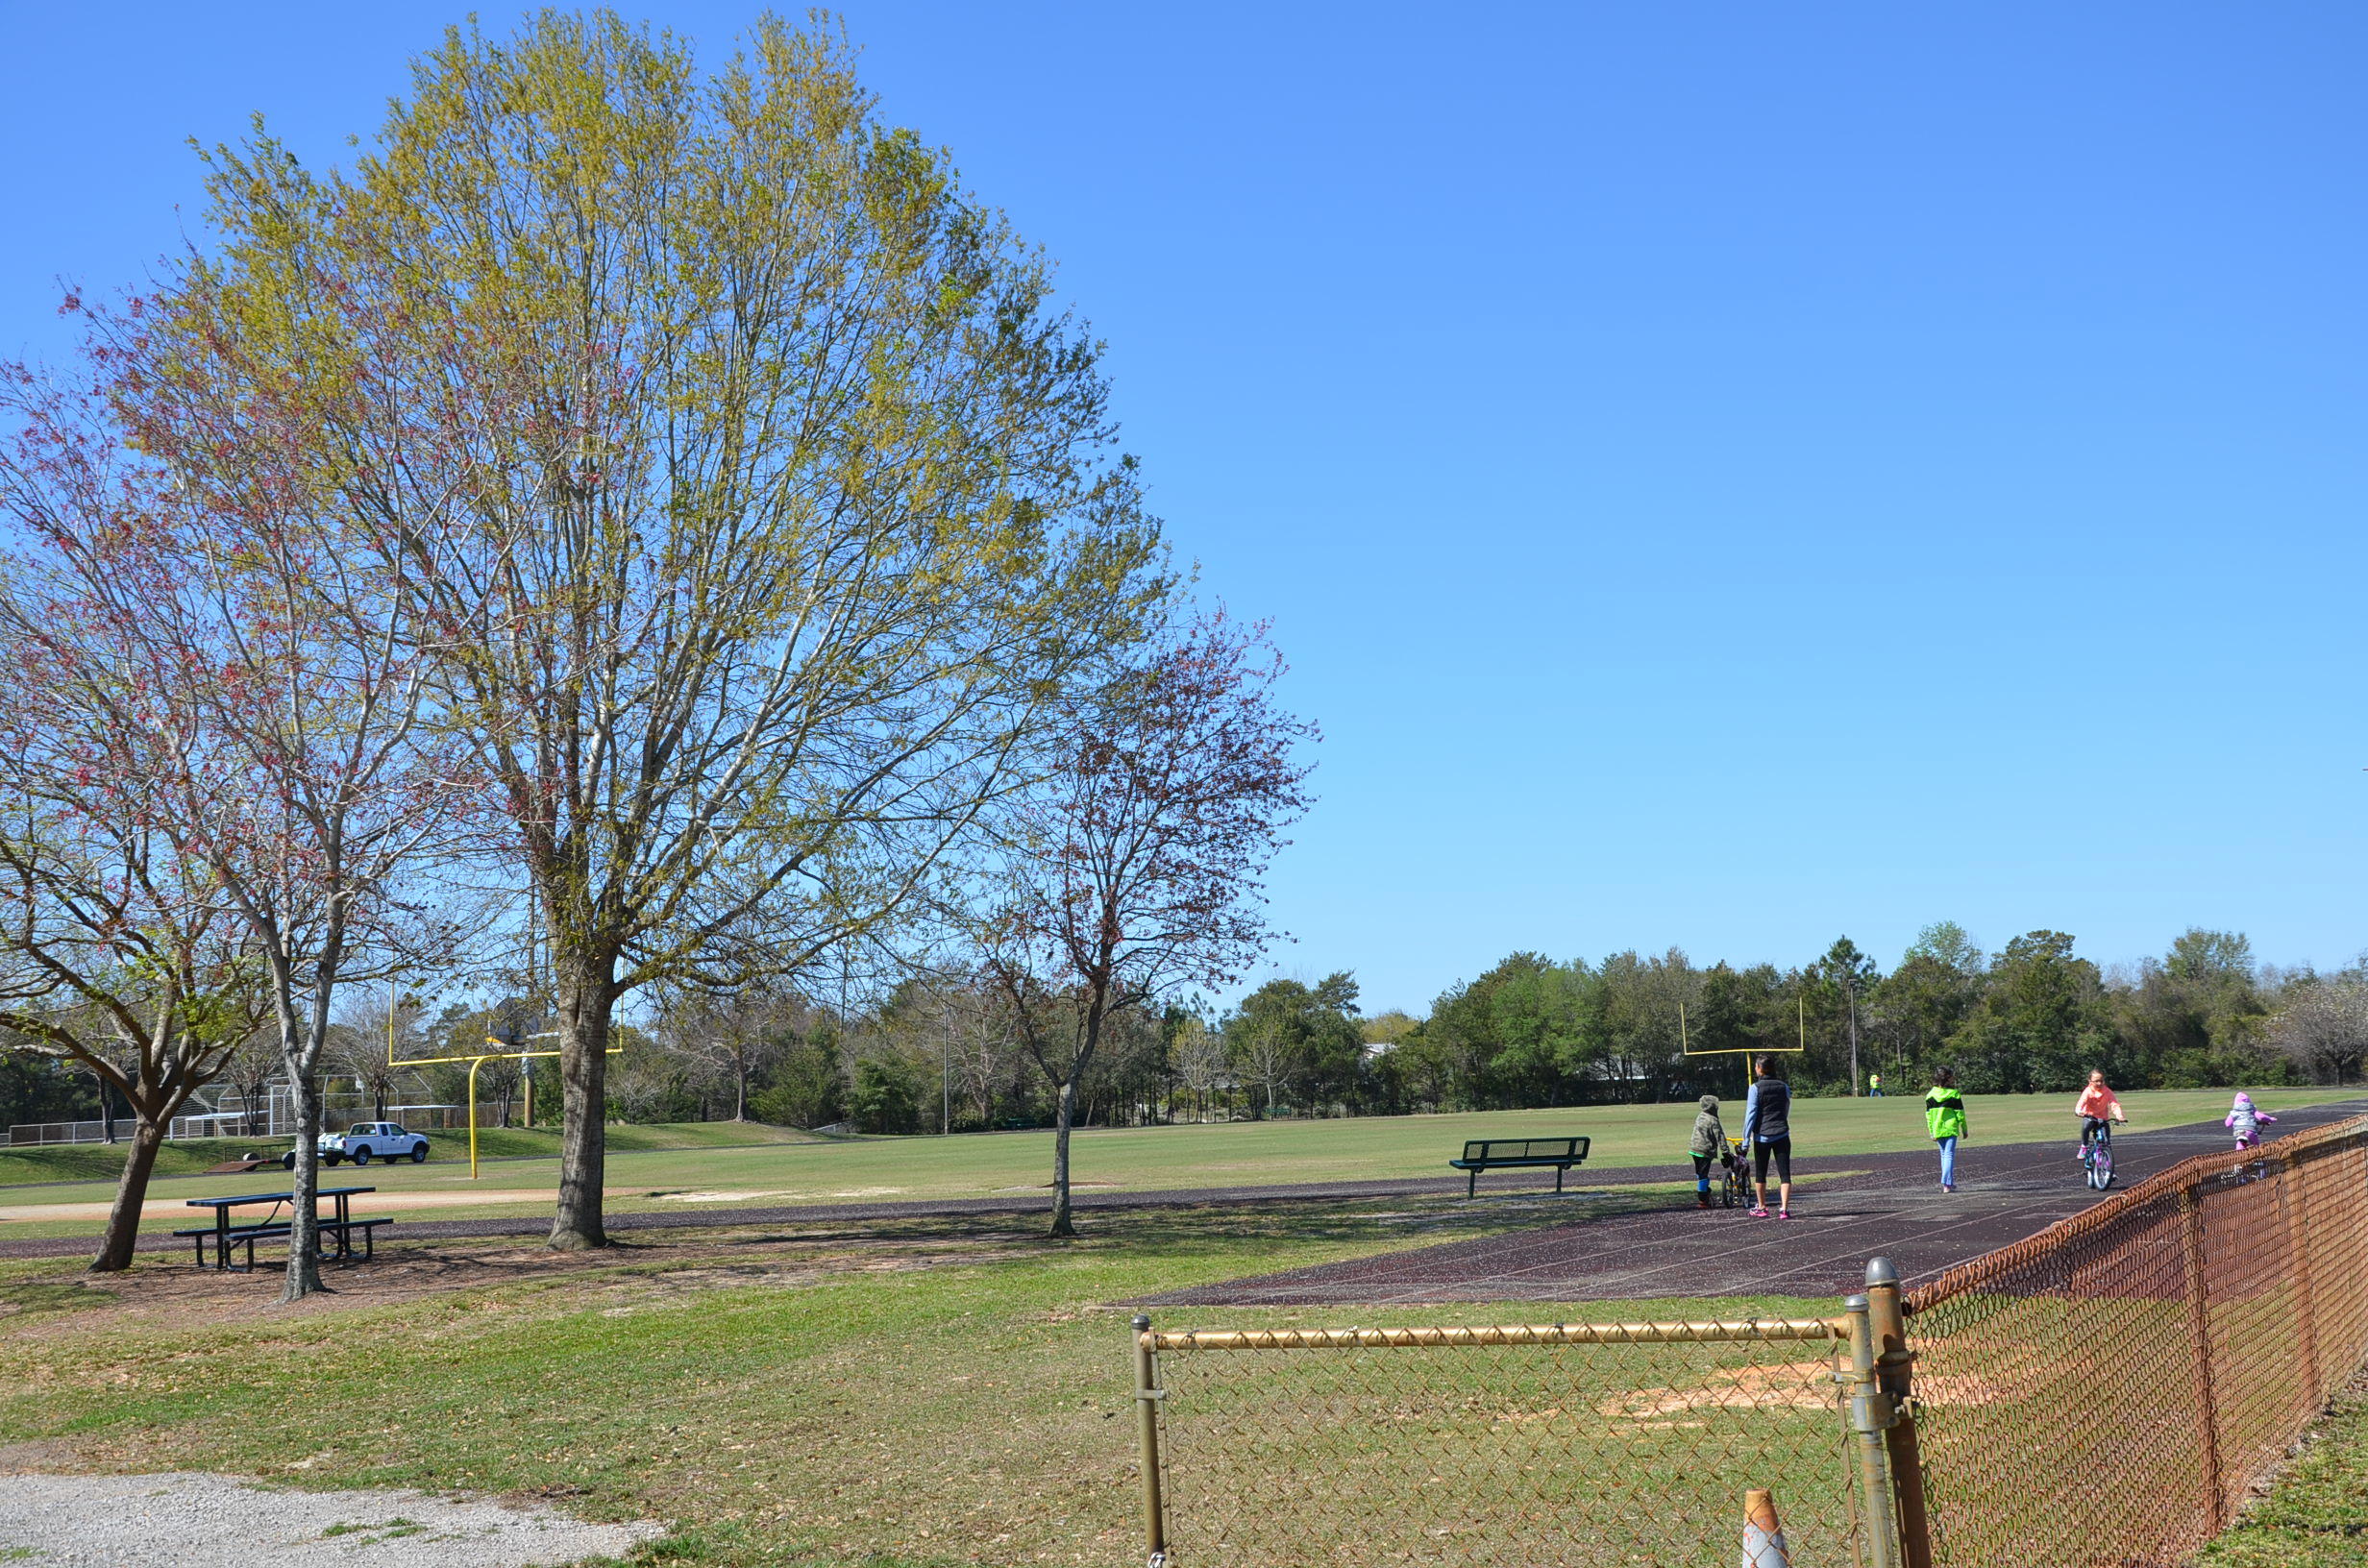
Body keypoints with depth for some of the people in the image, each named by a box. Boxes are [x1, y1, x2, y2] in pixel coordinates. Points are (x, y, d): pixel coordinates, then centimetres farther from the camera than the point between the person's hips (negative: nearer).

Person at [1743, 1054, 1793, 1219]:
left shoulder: (1756, 1088, -7)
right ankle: (1784, 1209, -10)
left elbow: (1751, 1113, -10)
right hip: (1782, 1136, 2)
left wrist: (1746, 1138, -7)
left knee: (1760, 1174, 12)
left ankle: (1761, 1208, 21)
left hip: (1762, 1136, -2)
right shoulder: (1784, 1086, 6)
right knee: (1784, 1173, 0)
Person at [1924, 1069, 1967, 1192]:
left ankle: (1950, 1182, 19)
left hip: (1937, 1130, 4)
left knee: (1944, 1155, 17)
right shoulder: (1954, 1094, -7)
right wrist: (1964, 1130, 5)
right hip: (1951, 1129, -4)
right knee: (1949, 1155, -4)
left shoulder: (1930, 1095, 3)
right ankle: (1947, 1184, -13)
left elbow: (1928, 1115, 3)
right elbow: (1960, 1114, -4)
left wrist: (1932, 1133, 7)